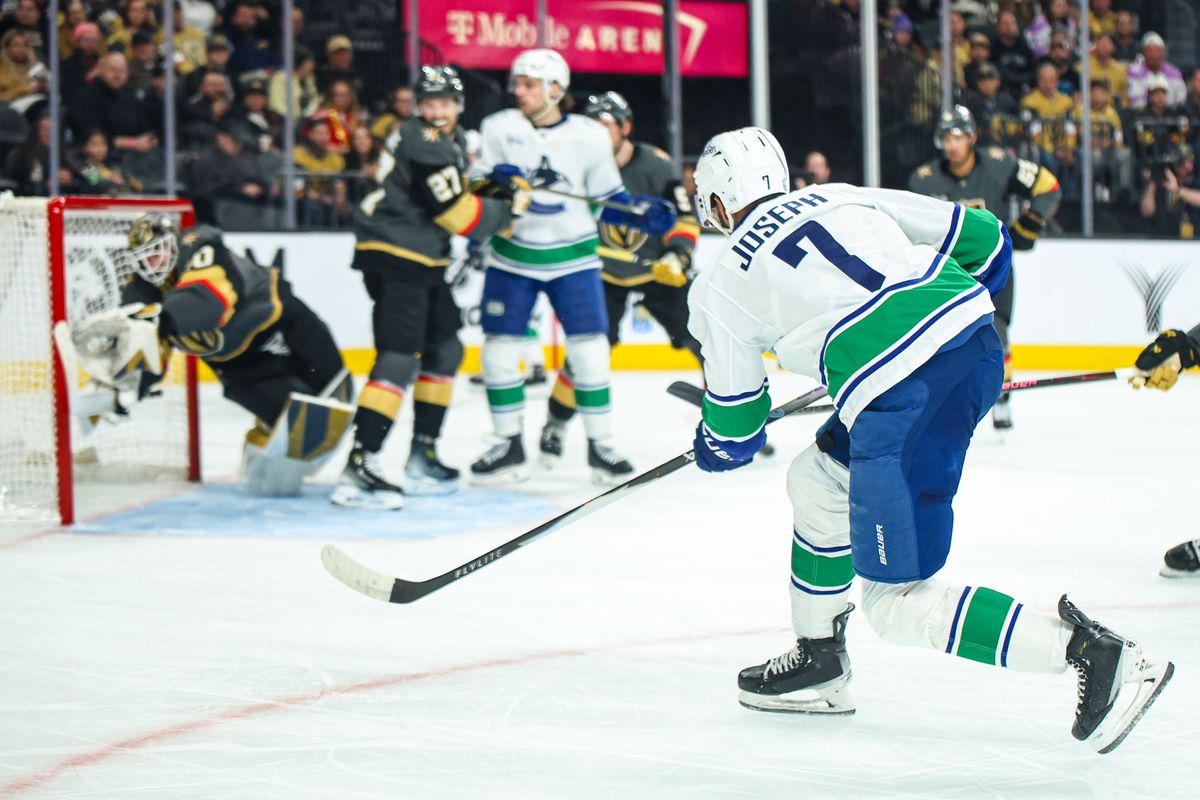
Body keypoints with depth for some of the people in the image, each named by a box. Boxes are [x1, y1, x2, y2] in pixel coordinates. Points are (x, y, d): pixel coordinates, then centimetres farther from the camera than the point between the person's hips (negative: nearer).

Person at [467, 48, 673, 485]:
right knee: (499, 351, 1)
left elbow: (608, 198, 3)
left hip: (572, 258, -1)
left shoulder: (590, 136, -5)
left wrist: (643, 214, -14)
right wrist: (494, 181, -21)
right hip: (511, 257, 1)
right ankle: (509, 445, 15)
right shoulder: (499, 128, -2)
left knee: (589, 351, -6)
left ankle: (600, 445, 6)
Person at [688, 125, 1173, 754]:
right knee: (816, 478, 27)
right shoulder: (840, 198, 23)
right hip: (975, 339, 8)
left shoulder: (718, 289, 12)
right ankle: (818, 663, 38)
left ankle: (1094, 653, -12)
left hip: (903, 396, -8)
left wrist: (710, 446, 44)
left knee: (896, 601, 0)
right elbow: (981, 236, 21)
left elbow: (733, 437, 20)